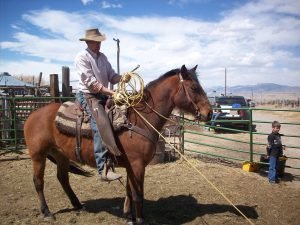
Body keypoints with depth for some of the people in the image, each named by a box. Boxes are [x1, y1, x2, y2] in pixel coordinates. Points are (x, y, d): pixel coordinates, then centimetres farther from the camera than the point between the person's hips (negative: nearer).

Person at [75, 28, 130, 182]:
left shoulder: (102, 57, 15)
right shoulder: (82, 57, -9)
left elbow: (111, 76, 9)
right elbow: (91, 82, -17)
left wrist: (122, 78, -13)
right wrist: (110, 92, -22)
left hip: (103, 95, 9)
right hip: (87, 95, -8)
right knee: (101, 123, -27)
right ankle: (104, 169, -31)